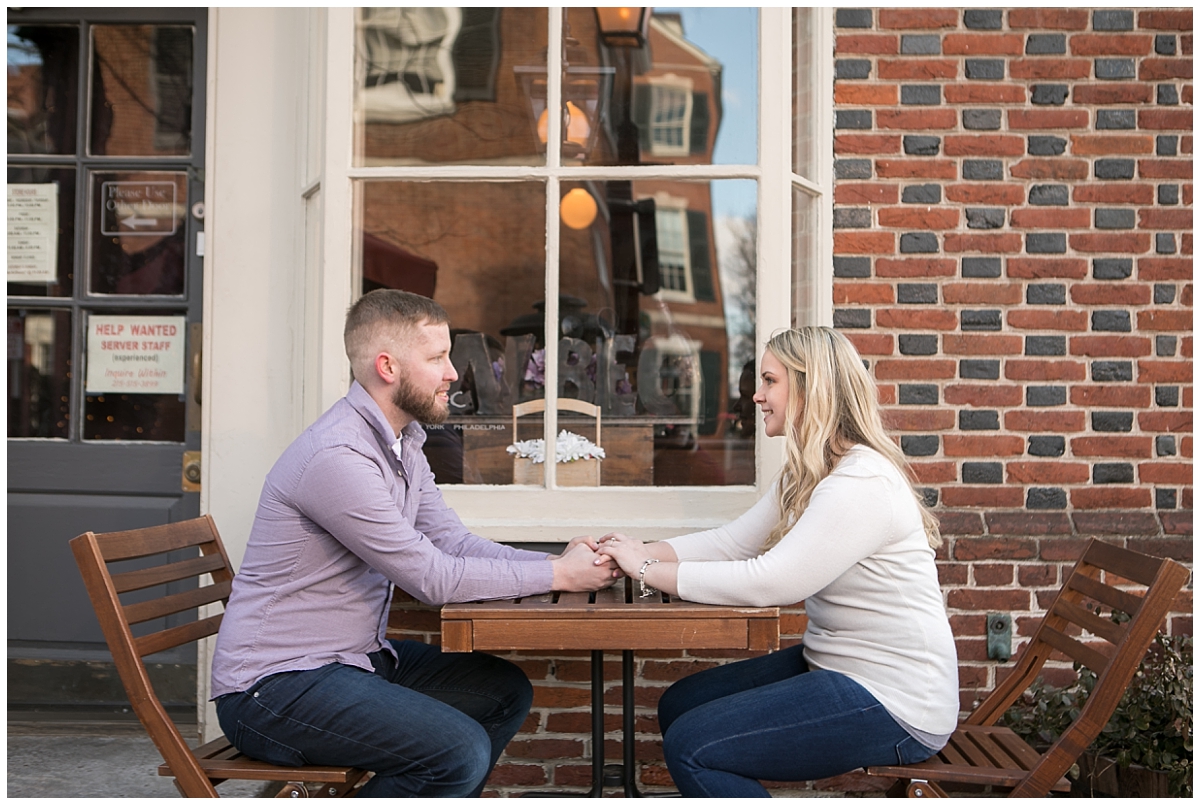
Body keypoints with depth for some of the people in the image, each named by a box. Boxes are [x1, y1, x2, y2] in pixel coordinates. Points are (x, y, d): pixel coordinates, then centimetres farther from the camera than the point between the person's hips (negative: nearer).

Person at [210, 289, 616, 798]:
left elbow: (454, 542, 7)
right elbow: (435, 579, -21)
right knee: (462, 752, -23)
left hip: (354, 657, 10)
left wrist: (562, 561, -7)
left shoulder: (402, 445, 10)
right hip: (273, 687, -10)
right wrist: (558, 575, -14)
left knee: (506, 691, 9)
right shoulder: (338, 455, -23)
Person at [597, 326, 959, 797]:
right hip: (835, 666, 10)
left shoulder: (864, 484, -23)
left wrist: (647, 571, -20)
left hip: (894, 705, -10)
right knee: (678, 706, 10)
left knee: (690, 746, -14)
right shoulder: (807, 476, 11)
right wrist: (638, 553, -9)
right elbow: (732, 542, 5)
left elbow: (768, 582, -28)